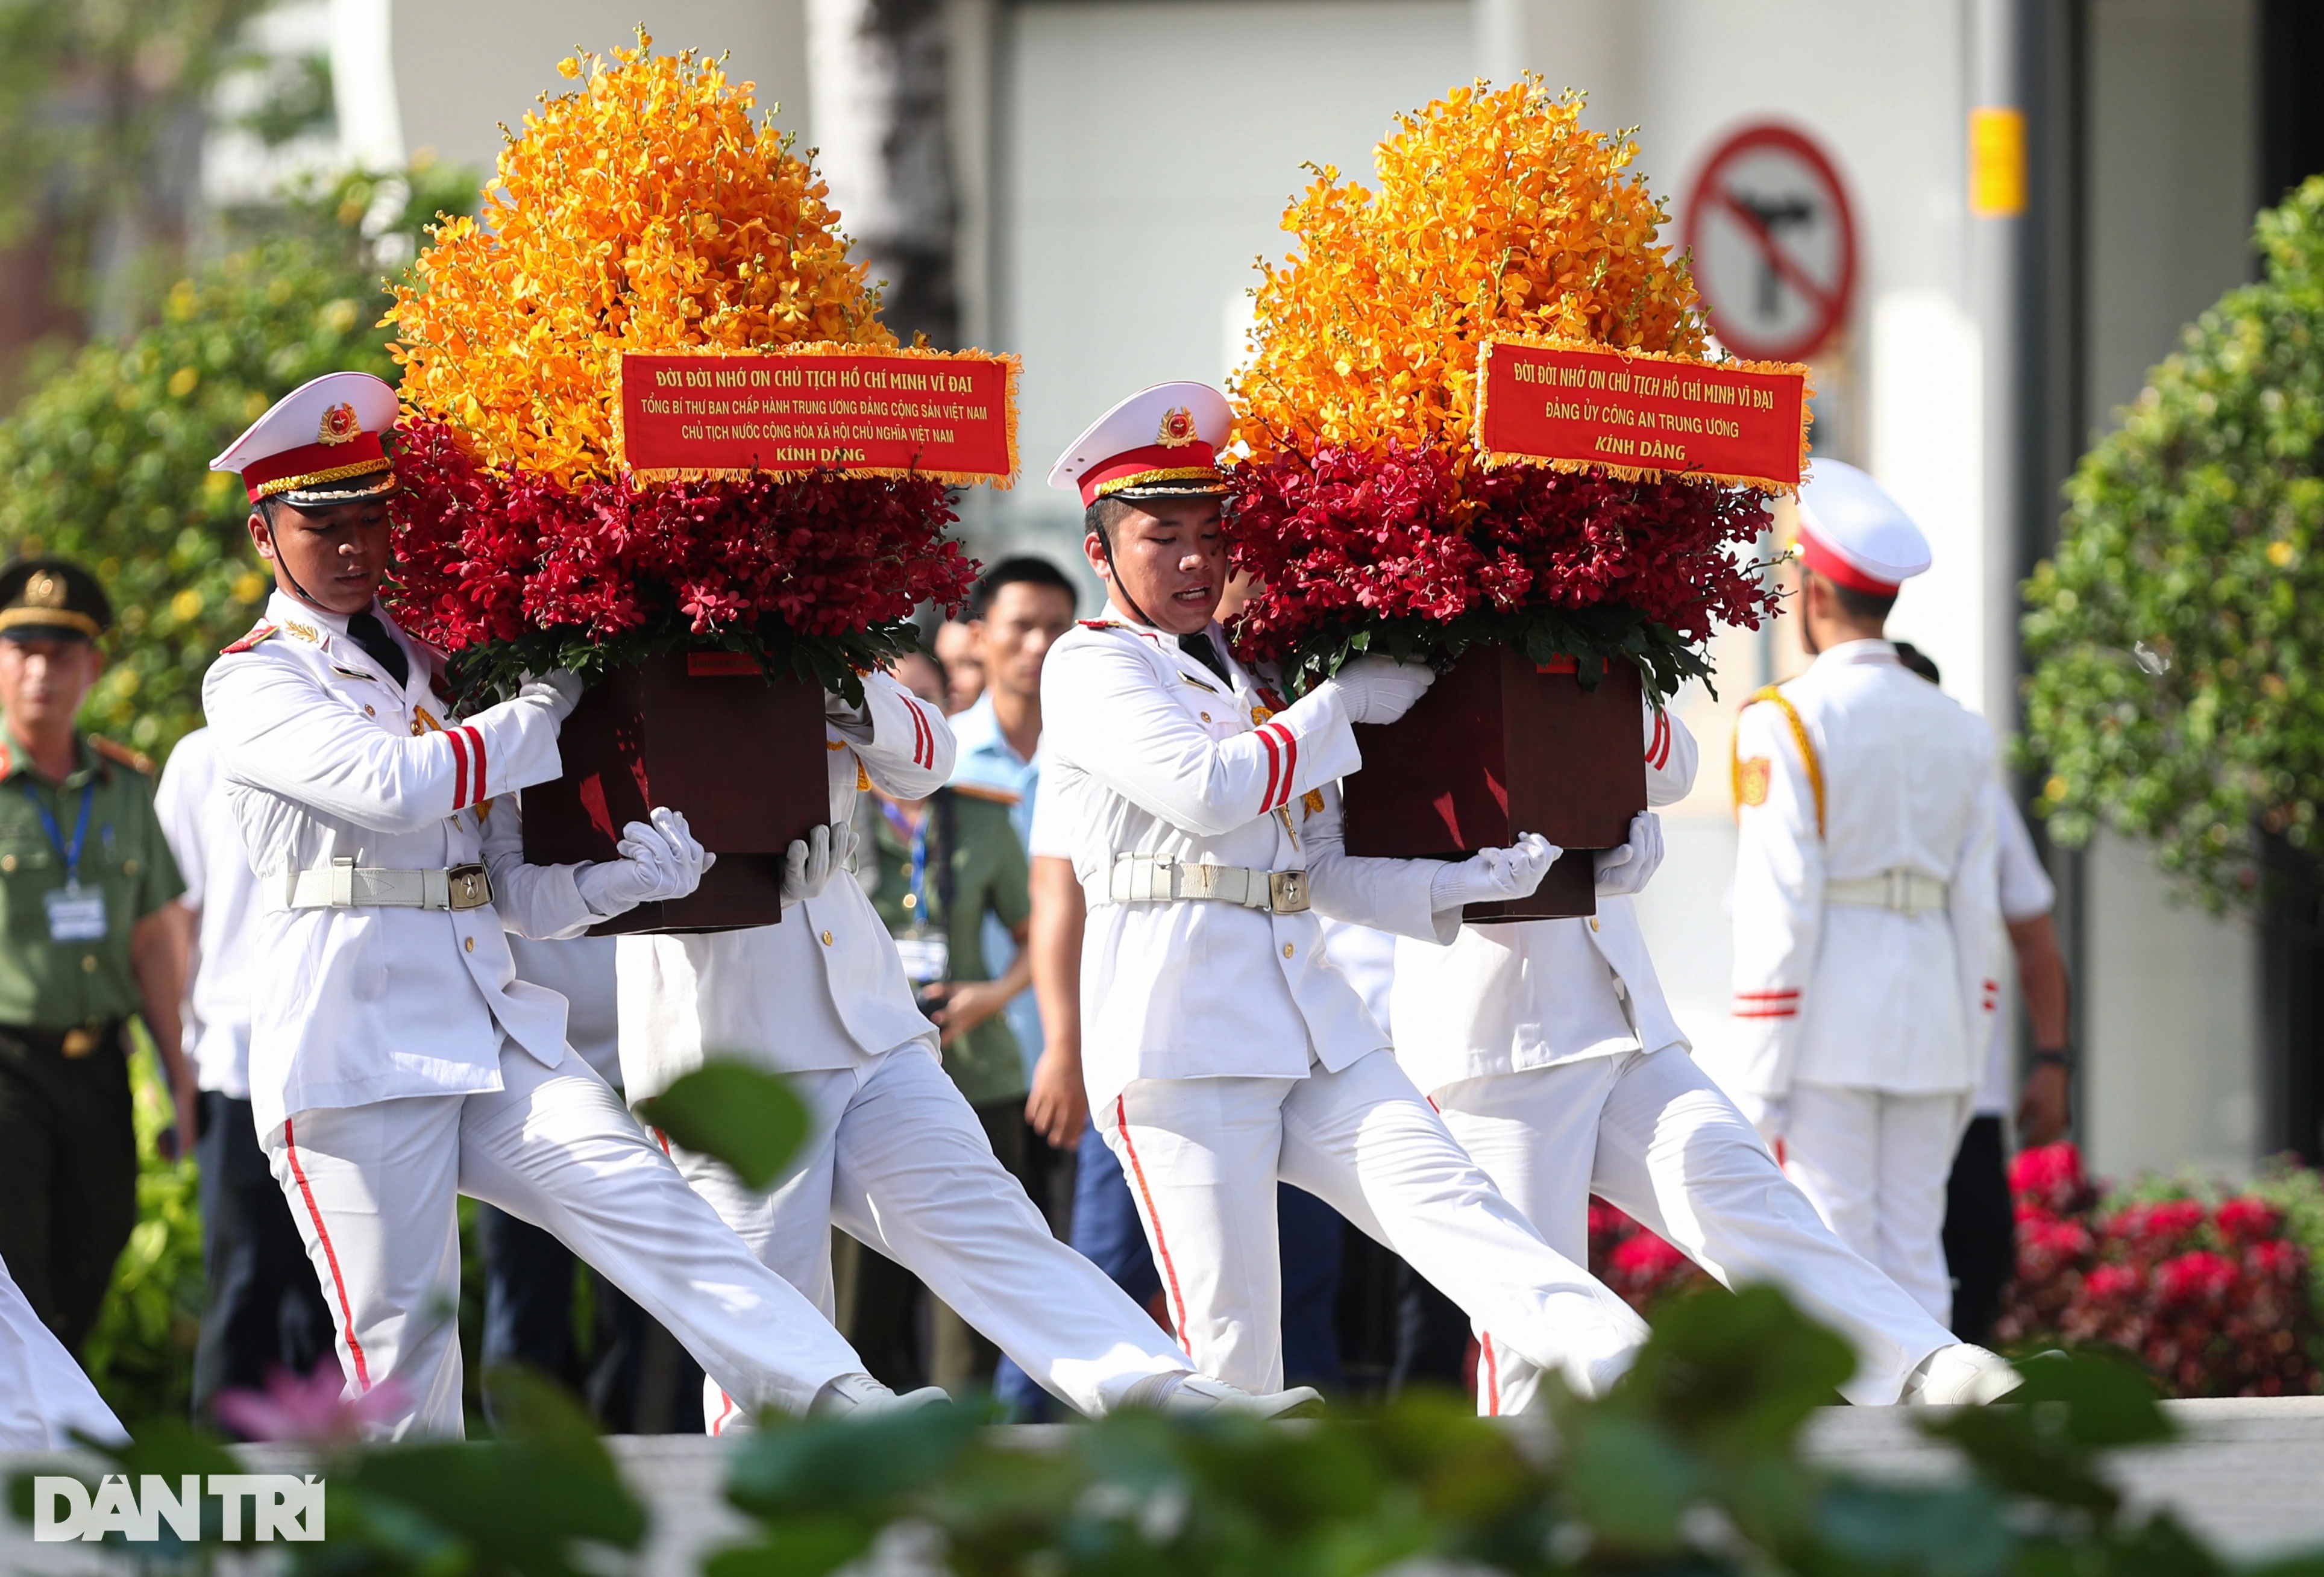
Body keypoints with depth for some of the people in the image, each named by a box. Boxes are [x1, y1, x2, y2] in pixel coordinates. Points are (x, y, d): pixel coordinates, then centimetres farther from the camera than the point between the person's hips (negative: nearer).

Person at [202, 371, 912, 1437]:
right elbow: (392, 786, -17)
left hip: (491, 1031, 5)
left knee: (646, 1205, -14)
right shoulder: (252, 682, 3)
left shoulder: (434, 674, 21)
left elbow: (521, 895, 16)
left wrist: (636, 873, -5)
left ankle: (843, 1404, -27)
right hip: (353, 1057, -5)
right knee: (400, 1342, -4)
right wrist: (546, 710, -2)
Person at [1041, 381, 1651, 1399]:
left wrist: (1474, 881, 6)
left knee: (1442, 1197, -16)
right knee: (1230, 1334, -9)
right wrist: (1344, 701, -2)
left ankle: (1616, 1360, -35)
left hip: (1309, 1022, 6)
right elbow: (1205, 788, -14)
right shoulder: (1091, 668, 3)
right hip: (1179, 1037, -6)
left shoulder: (1248, 681, 25)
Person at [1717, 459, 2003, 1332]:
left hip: (1825, 1028, -5)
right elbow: (1976, 909, 11)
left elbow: (1778, 910, -12)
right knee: (1914, 1265, 7)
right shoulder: (1957, 730, 11)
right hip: (1928, 1022, 5)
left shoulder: (1786, 723, -8)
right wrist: (1962, 1074, 17)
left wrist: (1756, 1089, -10)